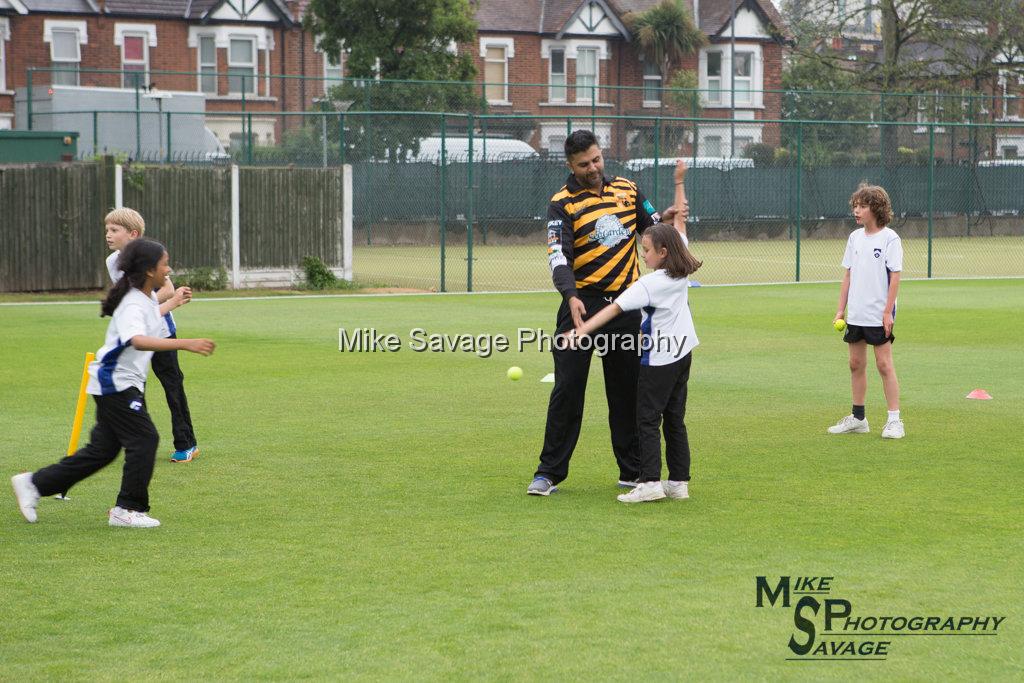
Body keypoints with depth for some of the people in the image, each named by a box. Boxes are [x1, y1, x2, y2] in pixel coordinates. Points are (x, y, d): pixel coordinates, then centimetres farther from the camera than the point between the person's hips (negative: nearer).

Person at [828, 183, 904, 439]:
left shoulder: (890, 238, -9)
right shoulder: (855, 237, 10)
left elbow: (895, 277, -11)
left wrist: (888, 312, -15)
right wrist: (841, 310, 10)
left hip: (879, 315, -6)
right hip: (855, 314, 6)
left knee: (884, 364, -6)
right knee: (856, 364, 10)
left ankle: (894, 420, -2)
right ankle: (858, 418, 19)